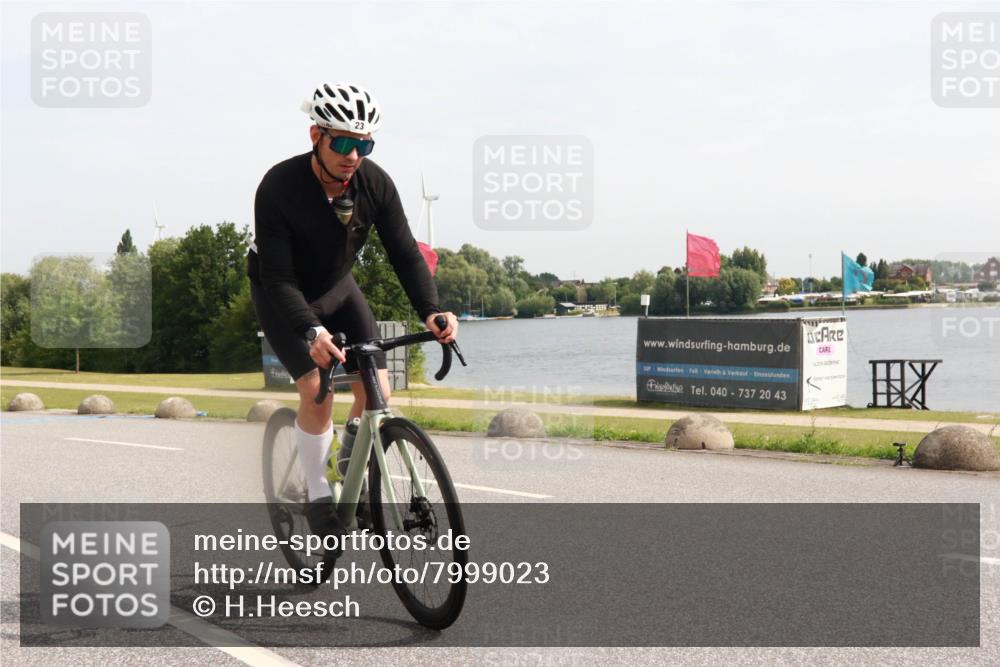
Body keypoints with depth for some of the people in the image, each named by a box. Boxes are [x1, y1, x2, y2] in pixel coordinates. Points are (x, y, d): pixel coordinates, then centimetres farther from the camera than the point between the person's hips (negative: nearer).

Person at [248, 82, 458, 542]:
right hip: (281, 298, -4)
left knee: (377, 391, -9)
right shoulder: (279, 188, -30)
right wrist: (312, 332, -48)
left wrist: (430, 311, -35)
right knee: (317, 391, -21)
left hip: (337, 288, 4)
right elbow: (278, 278, -33)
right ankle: (317, 496, -2)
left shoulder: (376, 184, -20)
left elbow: (405, 254, -19)